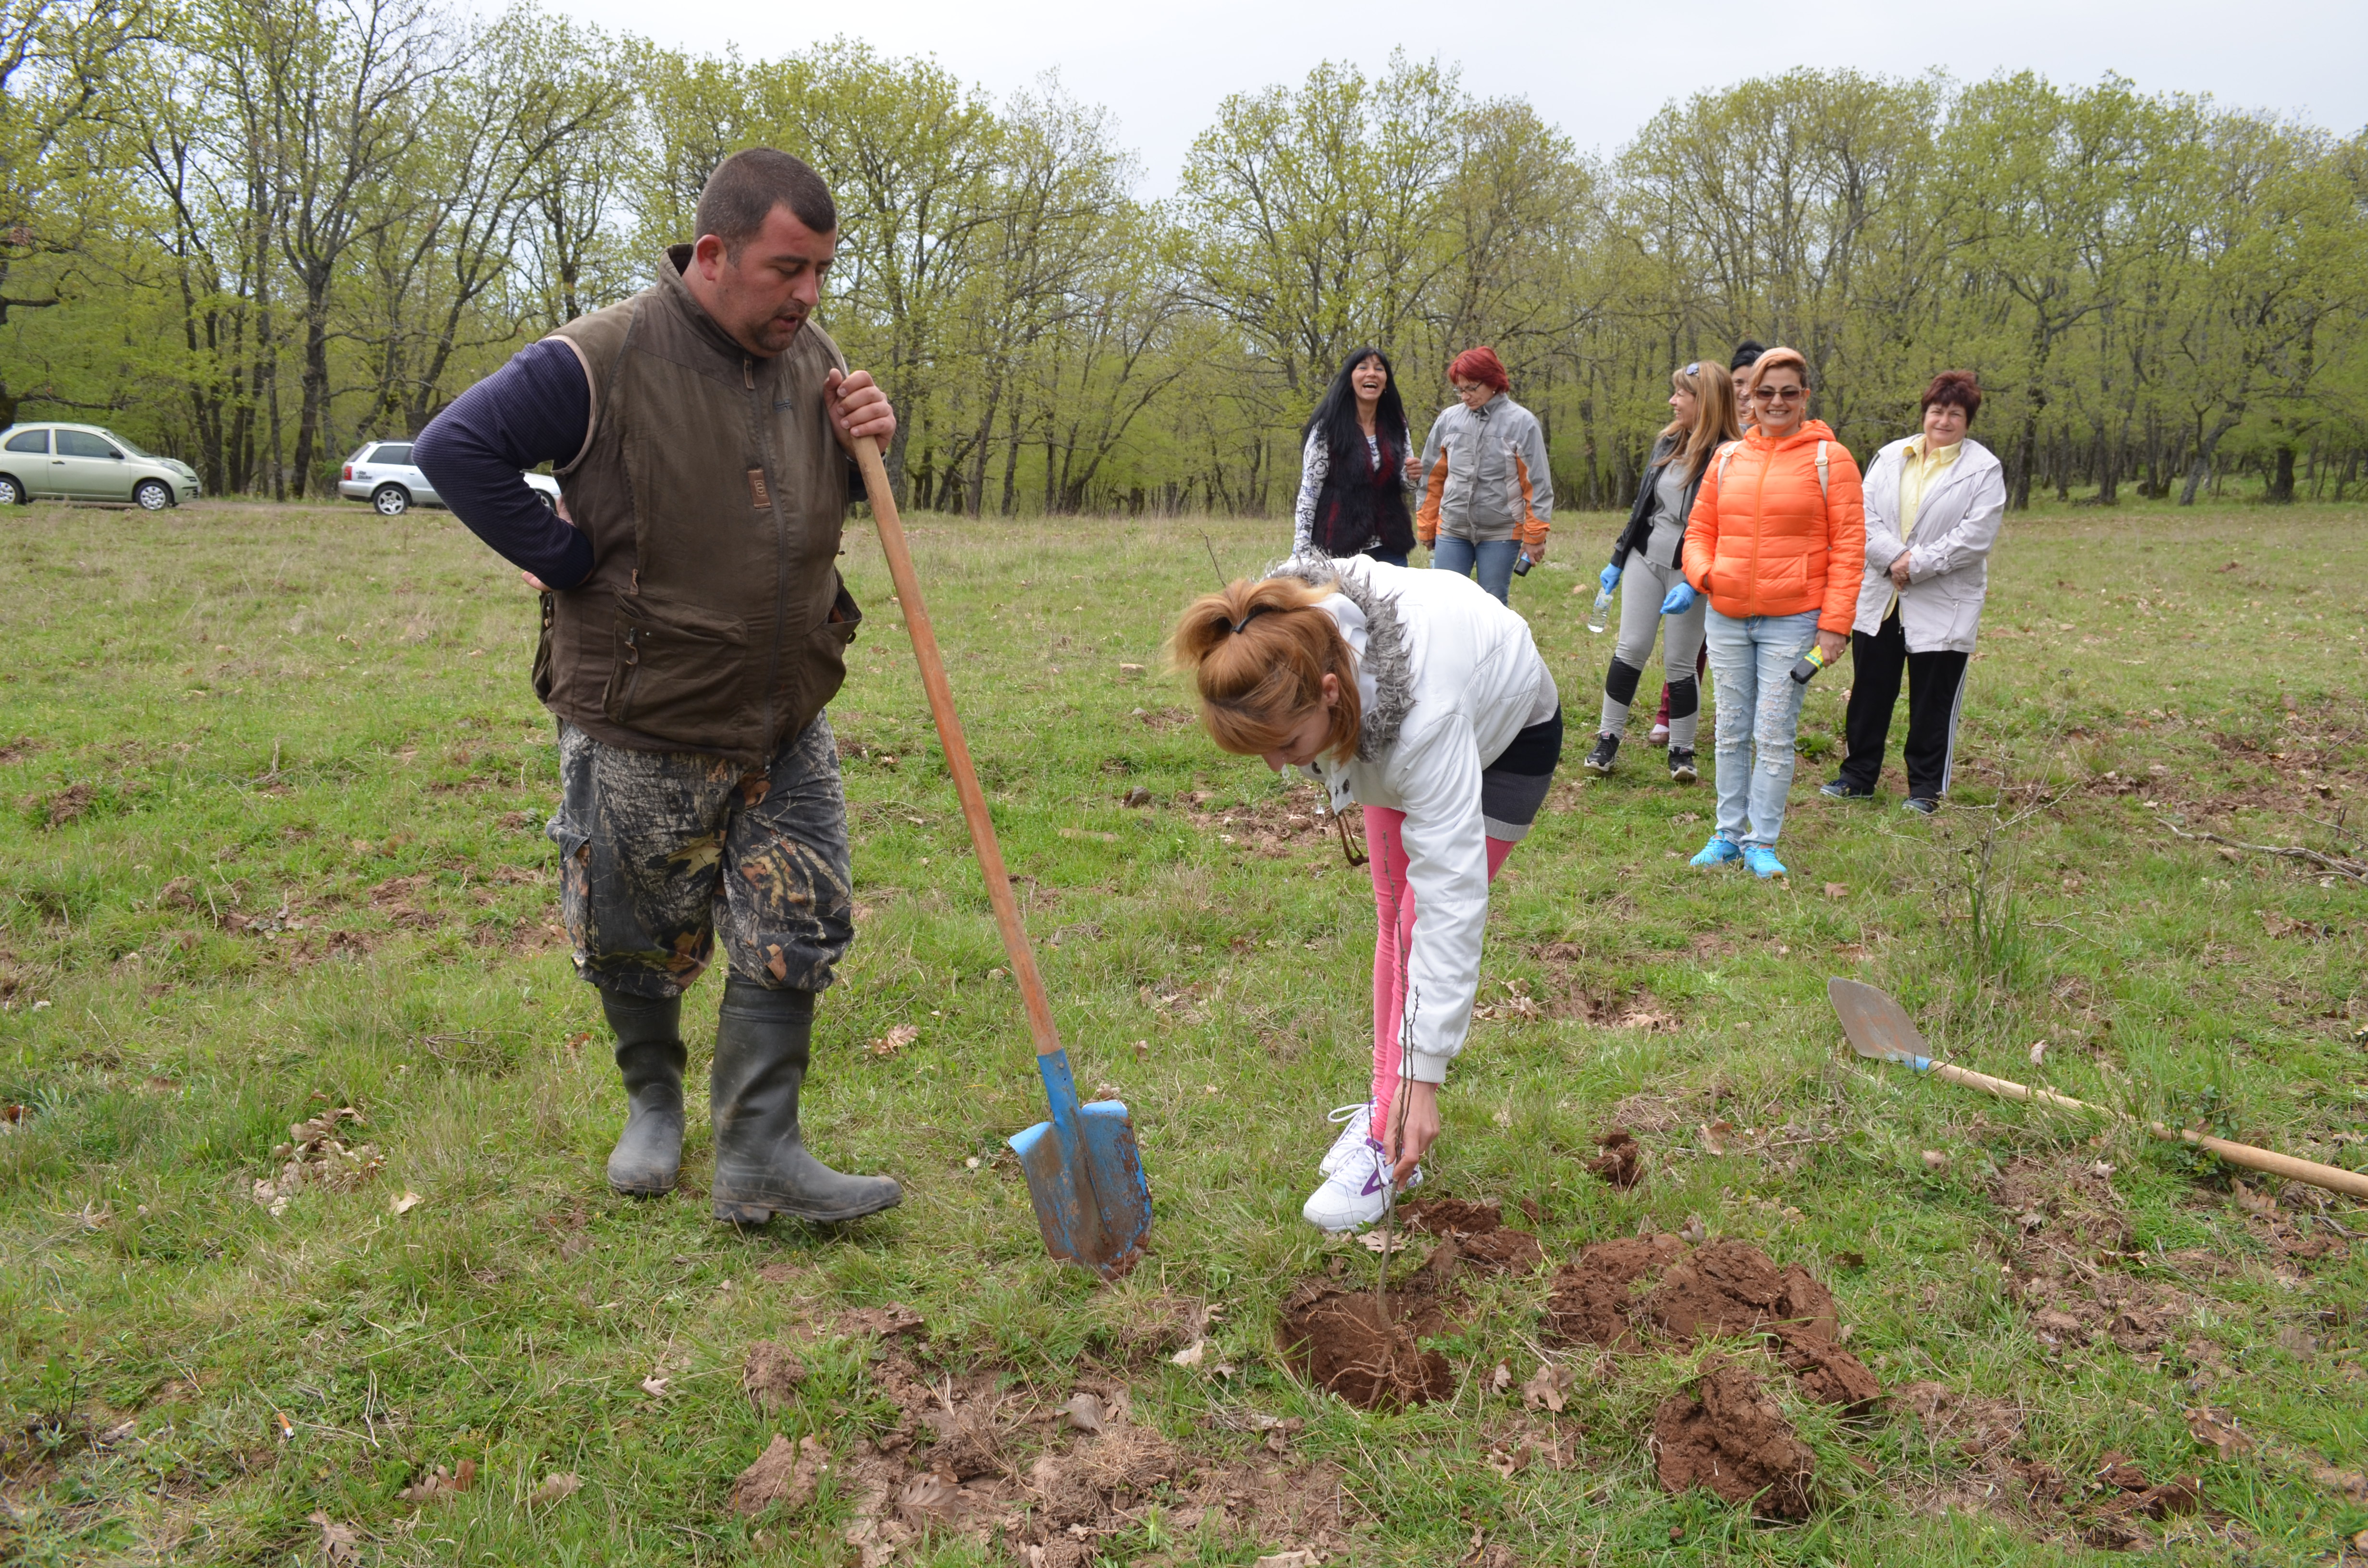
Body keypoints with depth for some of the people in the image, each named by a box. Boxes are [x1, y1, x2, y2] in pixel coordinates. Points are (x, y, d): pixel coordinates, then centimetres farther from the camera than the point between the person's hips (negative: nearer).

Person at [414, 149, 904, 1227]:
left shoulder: (811, 359, 3)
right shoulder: (603, 362, -17)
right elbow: (454, 448, -16)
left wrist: (869, 443, -4)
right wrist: (568, 562, -16)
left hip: (786, 726, 5)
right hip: (643, 731, -5)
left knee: (795, 935, 1)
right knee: (642, 943, 13)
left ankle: (759, 1159, 10)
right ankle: (653, 1104, 39)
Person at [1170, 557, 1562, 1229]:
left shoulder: (1425, 715, -48)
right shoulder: (1275, 642, -35)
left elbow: (1451, 900, -45)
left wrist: (1424, 1077, -43)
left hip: (1508, 737, -6)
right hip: (1388, 733, 6)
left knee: (1421, 921, -14)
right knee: (1392, 916, 9)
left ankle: (1388, 1147, -5)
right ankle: (1383, 1104, 22)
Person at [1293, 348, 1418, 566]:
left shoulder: (1396, 426, 9)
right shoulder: (1328, 427, -5)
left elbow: (1405, 488, 16)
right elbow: (1308, 492, -6)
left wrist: (1411, 478, -8)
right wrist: (1302, 554, -12)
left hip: (1389, 546, 4)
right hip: (1339, 547, -4)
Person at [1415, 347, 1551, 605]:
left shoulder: (1521, 422, -4)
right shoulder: (1449, 420, 5)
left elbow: (1537, 483, -4)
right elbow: (1433, 479, 11)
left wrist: (1534, 536, -6)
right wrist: (1427, 528, 11)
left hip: (1501, 534, -3)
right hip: (1451, 531, 3)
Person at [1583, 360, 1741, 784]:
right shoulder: (1668, 444, 9)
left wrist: (1693, 584, -23)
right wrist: (1617, 561, 17)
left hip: (1689, 571, -5)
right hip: (1646, 558, 5)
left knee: (1680, 661, 0)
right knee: (1631, 649, 2)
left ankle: (1682, 750, 13)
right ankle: (1608, 739, 9)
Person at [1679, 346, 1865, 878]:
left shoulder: (1829, 459, -1)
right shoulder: (1729, 459, 9)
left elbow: (1848, 545, -4)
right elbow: (1700, 528, 16)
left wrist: (1834, 623, -10)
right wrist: (1701, 571, -6)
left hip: (1792, 620, -4)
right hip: (1726, 617, 4)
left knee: (1775, 736, -1)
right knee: (1732, 731, 11)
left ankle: (1762, 842, 10)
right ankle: (1729, 834, 22)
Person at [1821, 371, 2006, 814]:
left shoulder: (1983, 469, -2)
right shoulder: (1891, 457, 10)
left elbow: (1976, 536, -11)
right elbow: (1865, 514, 0)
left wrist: (1918, 563, -16)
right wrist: (1893, 557, -15)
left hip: (1942, 607, -4)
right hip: (1880, 599, 4)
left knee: (1933, 703, 3)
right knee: (1869, 693, 10)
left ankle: (1925, 789, 15)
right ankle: (1858, 777, 22)